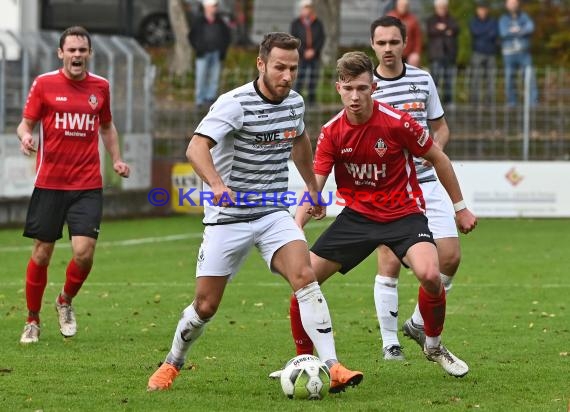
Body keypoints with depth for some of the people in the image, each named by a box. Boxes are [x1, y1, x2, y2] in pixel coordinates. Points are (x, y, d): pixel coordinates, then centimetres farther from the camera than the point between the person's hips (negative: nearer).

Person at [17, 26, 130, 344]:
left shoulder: (100, 86, 7)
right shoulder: (44, 84, -1)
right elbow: (26, 123, 3)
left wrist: (117, 160, 8)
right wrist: (25, 136, -20)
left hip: (88, 186, 2)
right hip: (50, 183, -1)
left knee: (84, 252, -11)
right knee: (42, 254, 3)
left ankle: (66, 302, 20)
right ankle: (33, 321, 20)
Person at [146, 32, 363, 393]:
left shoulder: (295, 103, 2)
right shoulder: (235, 104, -18)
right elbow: (197, 148, -33)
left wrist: (312, 187, 34)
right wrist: (217, 185, -51)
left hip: (274, 213, 4)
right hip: (228, 218, -4)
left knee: (305, 277, -21)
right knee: (205, 305, 4)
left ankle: (332, 367, -25)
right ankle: (172, 365, 31)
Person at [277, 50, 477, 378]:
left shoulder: (397, 122, -17)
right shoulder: (332, 132, -7)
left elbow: (438, 159, -3)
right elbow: (314, 185, -8)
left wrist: (460, 207, 3)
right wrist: (295, 227, -25)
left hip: (403, 213, -4)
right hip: (357, 214, 4)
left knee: (430, 274, -30)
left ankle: (434, 345, -1)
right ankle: (304, 360, 15)